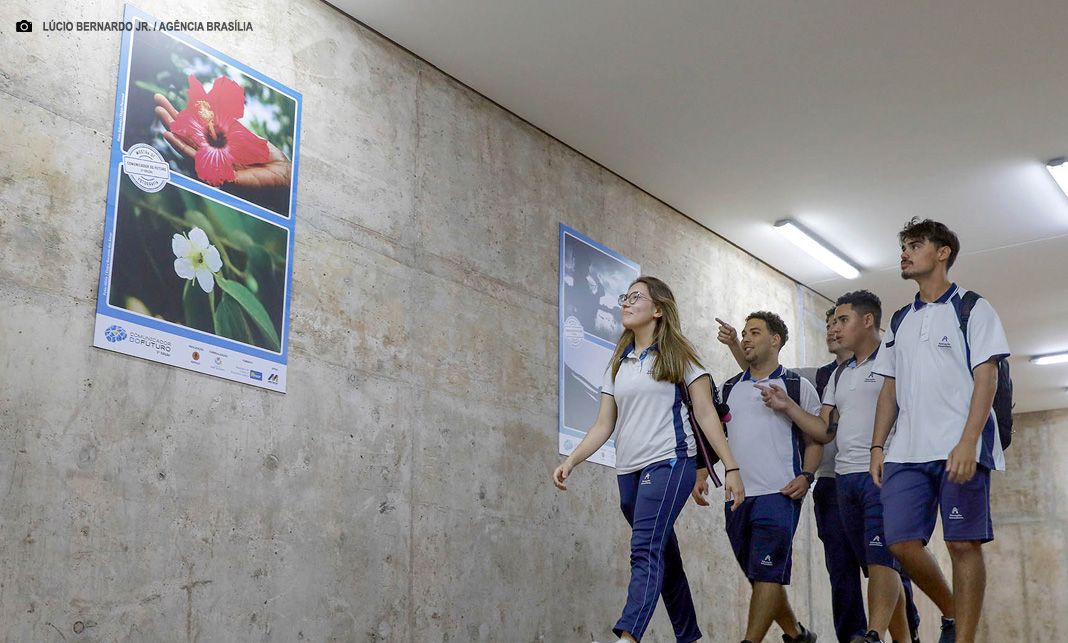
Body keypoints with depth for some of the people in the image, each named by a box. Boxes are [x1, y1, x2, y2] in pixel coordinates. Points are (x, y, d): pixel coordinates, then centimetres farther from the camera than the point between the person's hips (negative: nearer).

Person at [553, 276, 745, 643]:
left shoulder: (677, 355, 3)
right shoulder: (618, 364, 17)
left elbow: (706, 414, -1)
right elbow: (604, 425, 13)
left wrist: (731, 468, -6)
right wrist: (571, 461, 0)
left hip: (669, 462, -6)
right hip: (629, 470, 6)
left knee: (646, 549, -21)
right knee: (664, 557, 11)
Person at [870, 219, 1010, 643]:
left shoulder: (972, 309, 4)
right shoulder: (900, 322, 20)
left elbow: (986, 378, -5)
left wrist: (967, 442, -17)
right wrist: (878, 446, 8)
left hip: (961, 450, -5)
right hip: (907, 452, 5)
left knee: (963, 543, -6)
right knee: (901, 542, -2)